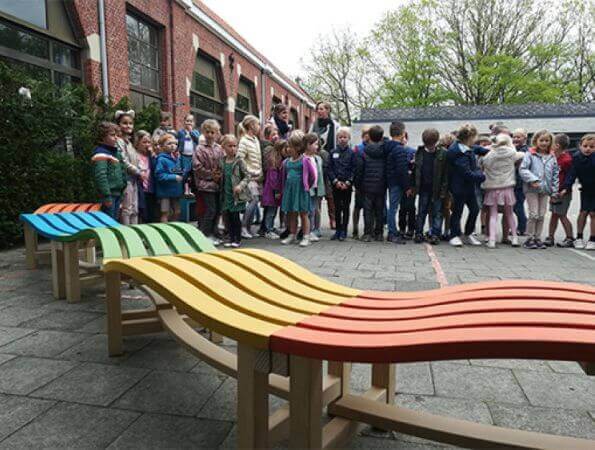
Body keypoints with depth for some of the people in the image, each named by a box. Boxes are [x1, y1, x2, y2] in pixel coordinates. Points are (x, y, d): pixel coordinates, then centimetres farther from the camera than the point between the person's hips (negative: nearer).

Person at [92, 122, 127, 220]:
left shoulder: (116, 151, 15)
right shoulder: (101, 154, -14)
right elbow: (100, 176, -21)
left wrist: (123, 185, 19)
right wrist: (107, 196, -23)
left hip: (117, 193, 9)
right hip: (109, 194, -9)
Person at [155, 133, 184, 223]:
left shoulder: (176, 158, 6)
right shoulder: (161, 159, -15)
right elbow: (160, 175, -21)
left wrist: (182, 175, -3)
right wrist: (174, 177, -22)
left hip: (175, 190, 7)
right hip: (165, 191, -7)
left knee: (177, 212, 16)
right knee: (165, 213, 0)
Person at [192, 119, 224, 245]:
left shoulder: (219, 148, 8)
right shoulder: (200, 149, -6)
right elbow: (197, 167, -11)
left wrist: (220, 174, -5)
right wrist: (211, 175, -12)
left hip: (217, 184, 5)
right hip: (206, 184, -5)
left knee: (217, 210, 10)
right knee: (210, 210, -6)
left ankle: (213, 234, 23)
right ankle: (203, 235, 5)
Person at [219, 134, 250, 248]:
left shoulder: (239, 161, -7)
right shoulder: (222, 161, 6)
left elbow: (247, 176, -6)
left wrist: (240, 185, -19)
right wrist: (221, 190, 5)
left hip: (237, 195, -4)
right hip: (226, 194, 4)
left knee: (235, 217, -1)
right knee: (228, 217, 9)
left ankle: (238, 239, 12)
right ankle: (231, 238, 22)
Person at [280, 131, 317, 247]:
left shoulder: (305, 161, -10)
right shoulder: (286, 162, 7)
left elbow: (313, 174, -7)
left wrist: (308, 186, 0)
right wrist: (284, 189, 13)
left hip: (301, 190, -5)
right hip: (289, 190, 5)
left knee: (303, 214, 2)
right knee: (292, 214, 13)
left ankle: (306, 237, 9)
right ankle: (292, 235, 24)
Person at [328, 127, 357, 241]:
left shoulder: (352, 153, 1)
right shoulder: (333, 152, 6)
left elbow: (354, 169, -3)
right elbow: (330, 169, 3)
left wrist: (348, 182, -13)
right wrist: (335, 181, -9)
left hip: (347, 185, -2)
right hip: (335, 184, 2)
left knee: (346, 208, 3)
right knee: (337, 208, 6)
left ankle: (344, 231, 9)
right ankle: (338, 230, 14)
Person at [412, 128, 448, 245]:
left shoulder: (443, 153, -6)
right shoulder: (419, 152, 4)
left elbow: (446, 173, -7)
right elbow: (416, 170, 9)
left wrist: (444, 189, -11)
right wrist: (415, 187, 5)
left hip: (437, 189, -3)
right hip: (423, 188, 3)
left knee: (437, 212, 3)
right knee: (421, 212, 8)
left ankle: (435, 234, 8)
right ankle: (419, 233, 15)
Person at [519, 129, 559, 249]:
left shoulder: (552, 156, 9)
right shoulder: (530, 154, -4)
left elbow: (555, 174, 12)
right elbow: (522, 169, -10)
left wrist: (555, 191, 7)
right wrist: (533, 179, -21)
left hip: (545, 189, 5)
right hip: (531, 189, -4)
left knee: (541, 215, 7)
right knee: (534, 214, -6)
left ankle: (537, 238, 18)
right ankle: (530, 238, 6)